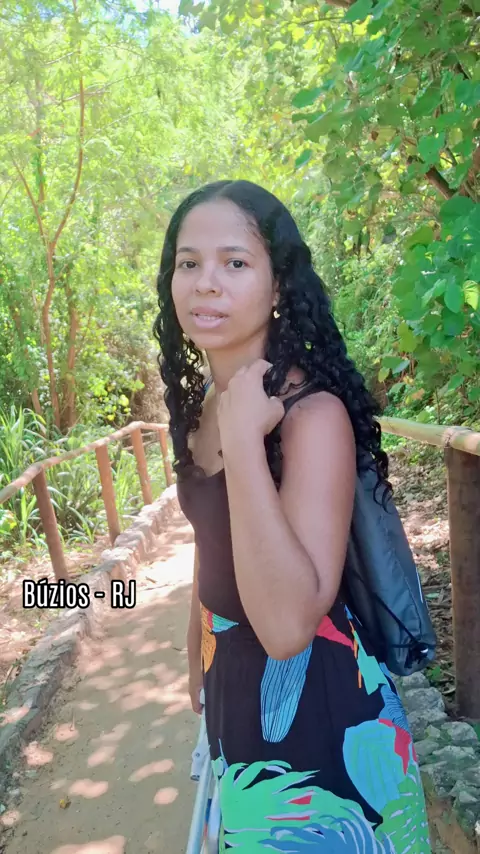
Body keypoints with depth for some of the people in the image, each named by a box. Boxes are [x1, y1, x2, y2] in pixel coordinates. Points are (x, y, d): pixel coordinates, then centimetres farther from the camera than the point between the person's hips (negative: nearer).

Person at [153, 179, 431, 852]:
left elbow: (287, 624, -34)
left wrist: (242, 439, -35)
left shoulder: (313, 412, -25)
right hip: (234, 687, 7)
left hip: (314, 701, -7)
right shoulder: (200, 405, -1)